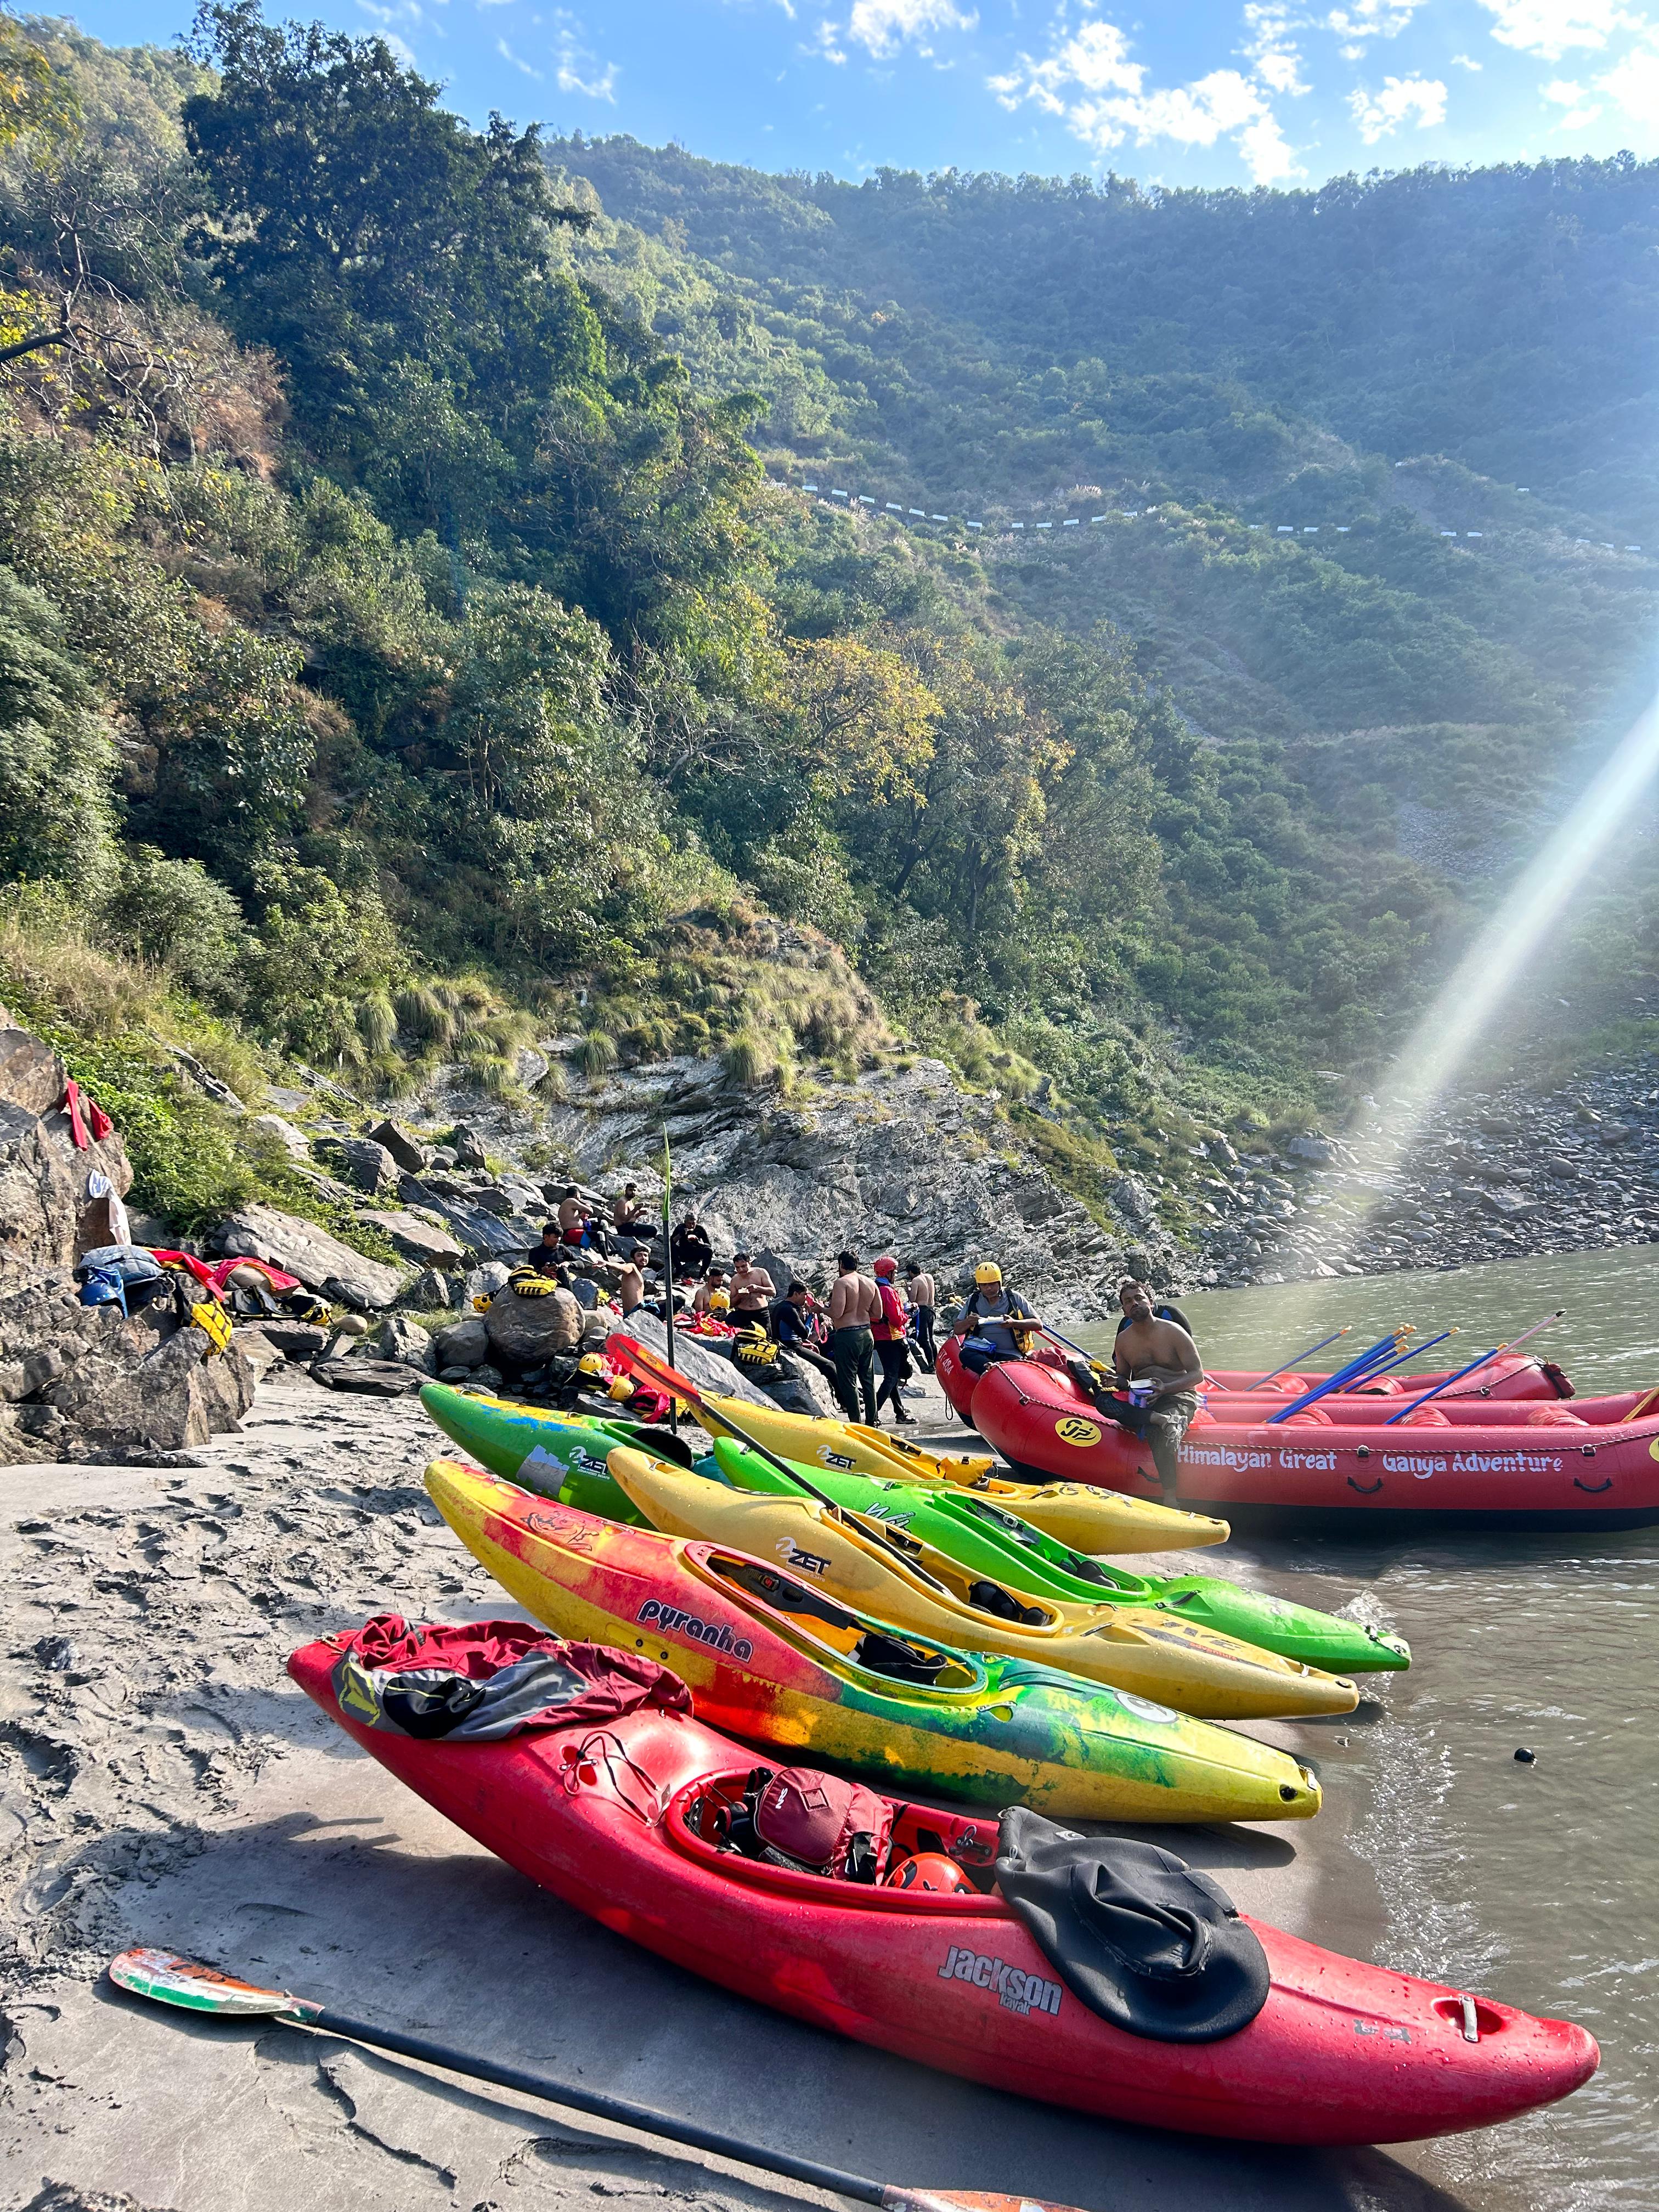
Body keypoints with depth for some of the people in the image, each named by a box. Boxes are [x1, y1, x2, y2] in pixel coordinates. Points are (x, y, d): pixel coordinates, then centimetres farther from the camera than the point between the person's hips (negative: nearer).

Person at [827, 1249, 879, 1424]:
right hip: (867, 1334, 7)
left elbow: (837, 1312, -21)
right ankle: (871, 1421, 21)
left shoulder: (842, 1282, -13)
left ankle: (856, 1423, -1)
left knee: (848, 1381, 0)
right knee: (868, 1379, 15)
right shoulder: (870, 1283, 8)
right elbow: (877, 1313, 11)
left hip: (847, 1336, -7)